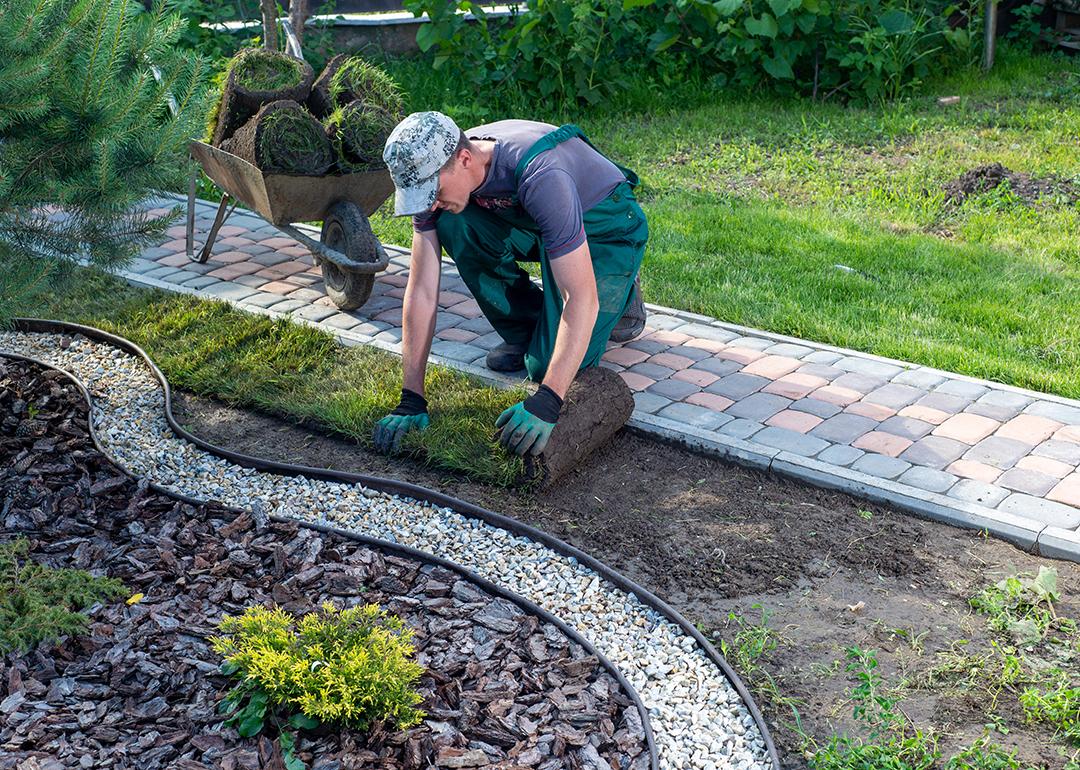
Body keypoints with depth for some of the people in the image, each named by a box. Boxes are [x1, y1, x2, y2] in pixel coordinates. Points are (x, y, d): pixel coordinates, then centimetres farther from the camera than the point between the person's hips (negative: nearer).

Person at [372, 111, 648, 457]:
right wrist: (411, 399, -22)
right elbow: (421, 292, -19)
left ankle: (621, 293, 9)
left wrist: (547, 403, -48)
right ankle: (525, 329, -1)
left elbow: (582, 298, -42)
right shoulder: (434, 172, -20)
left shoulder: (539, 175, -40)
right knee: (451, 223, -23)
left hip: (607, 226, -6)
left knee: (548, 364, -21)